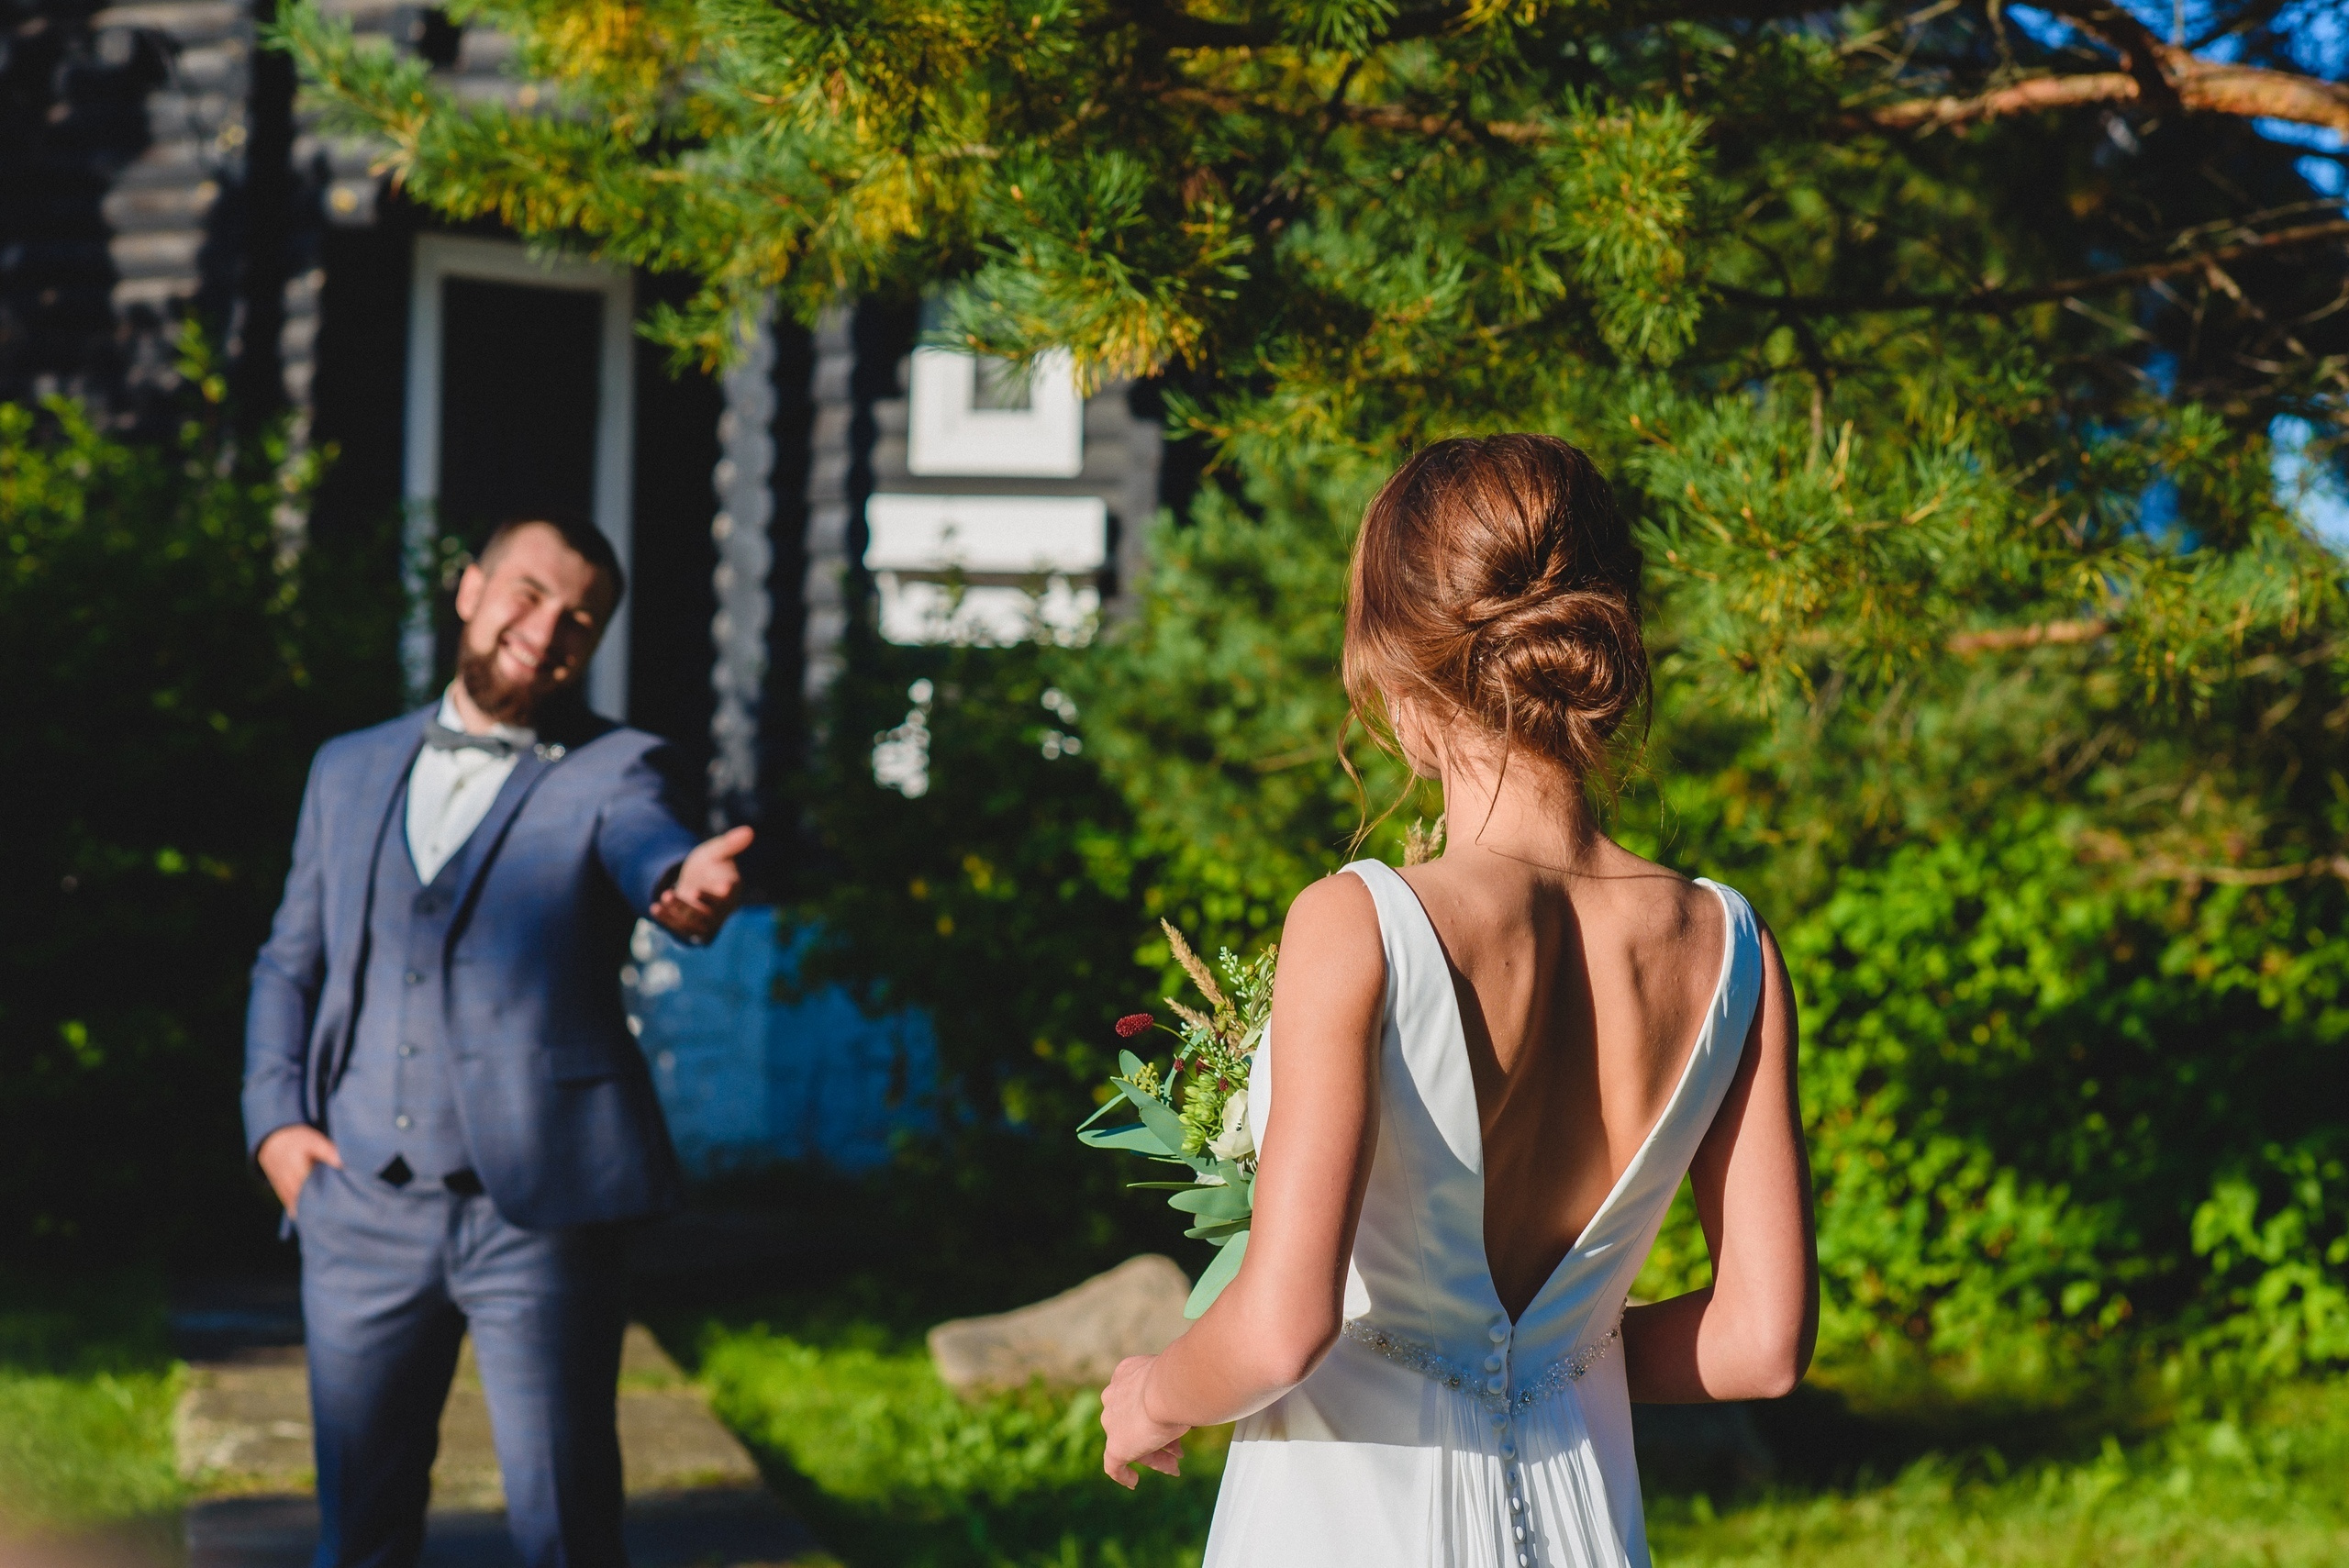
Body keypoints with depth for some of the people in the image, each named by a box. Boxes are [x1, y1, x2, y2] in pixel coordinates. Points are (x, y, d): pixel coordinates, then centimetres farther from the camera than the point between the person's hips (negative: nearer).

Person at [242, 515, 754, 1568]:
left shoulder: (610, 772, 2)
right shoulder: (352, 770, 14)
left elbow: (649, 848, -21)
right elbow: (291, 962, 19)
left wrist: (689, 883, -46)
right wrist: (275, 1119, 3)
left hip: (536, 1209, -3)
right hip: (360, 1207, 3)